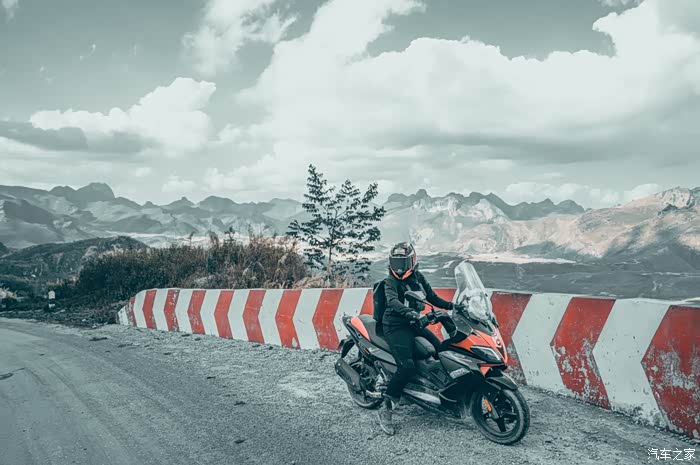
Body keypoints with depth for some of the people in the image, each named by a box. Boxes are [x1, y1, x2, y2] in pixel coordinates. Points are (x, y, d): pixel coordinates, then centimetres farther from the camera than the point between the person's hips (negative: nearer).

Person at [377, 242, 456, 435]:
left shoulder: (418, 277, 9)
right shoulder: (390, 281, -11)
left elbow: (432, 297, 16)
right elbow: (393, 302, -30)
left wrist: (452, 305, 1)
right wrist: (412, 314, -46)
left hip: (415, 324, 7)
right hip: (396, 327, -7)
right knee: (407, 366, -23)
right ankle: (386, 410, -14)